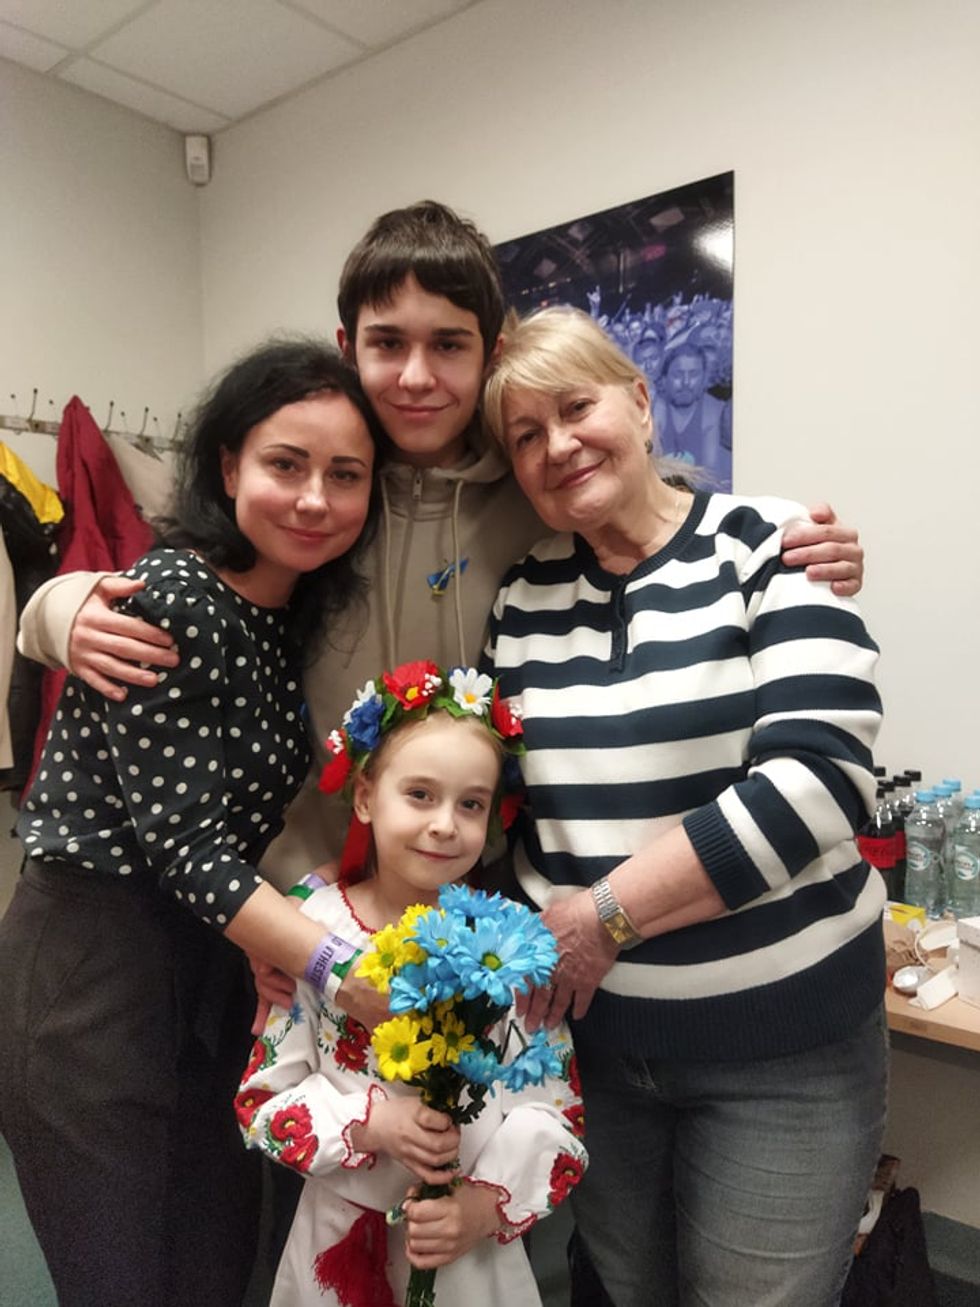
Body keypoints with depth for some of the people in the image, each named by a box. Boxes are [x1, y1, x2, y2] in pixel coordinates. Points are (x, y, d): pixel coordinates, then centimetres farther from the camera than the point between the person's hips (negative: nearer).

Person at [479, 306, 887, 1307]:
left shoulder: (771, 548, -10)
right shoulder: (524, 597, 3)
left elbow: (817, 776, -20)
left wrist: (605, 914, -19)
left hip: (782, 1046, -3)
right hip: (590, 1031, 4)